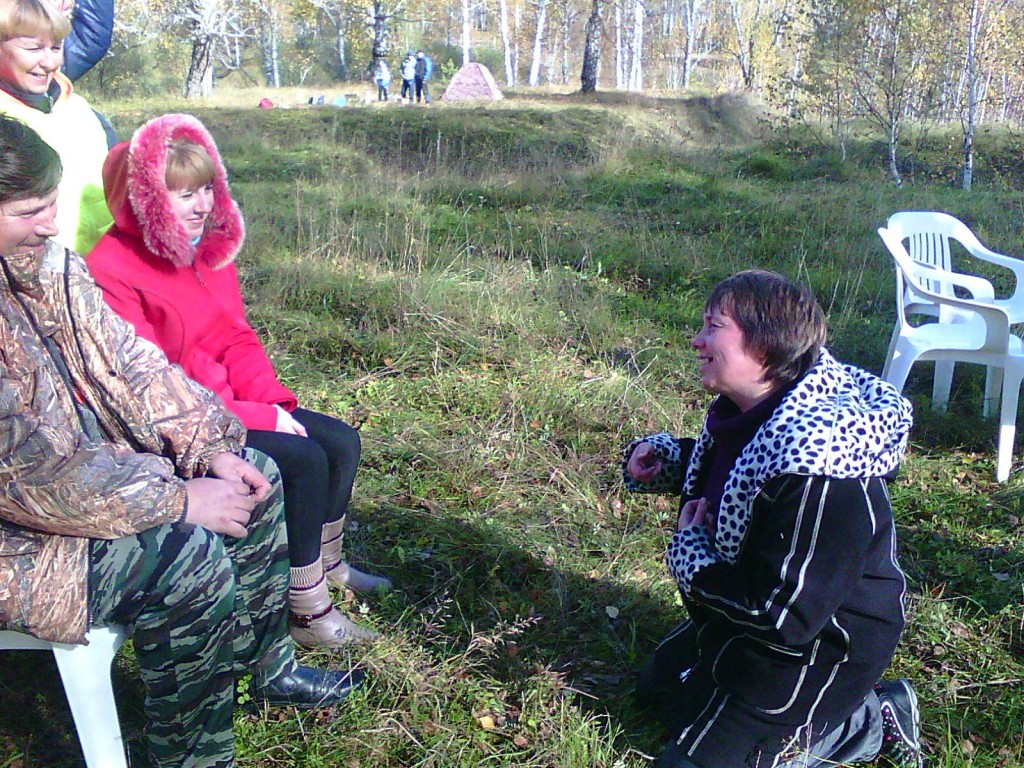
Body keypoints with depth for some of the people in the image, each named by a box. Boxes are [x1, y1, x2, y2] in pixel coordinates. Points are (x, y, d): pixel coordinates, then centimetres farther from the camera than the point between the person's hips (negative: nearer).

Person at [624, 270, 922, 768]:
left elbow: (786, 617, -34)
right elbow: (728, 476, 15)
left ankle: (861, 724, 6)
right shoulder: (749, 410, -8)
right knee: (658, 689, 24)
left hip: (819, 647, -9)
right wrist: (664, 457, -5)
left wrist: (688, 553, -22)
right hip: (751, 610, 10)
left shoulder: (813, 461, -37)